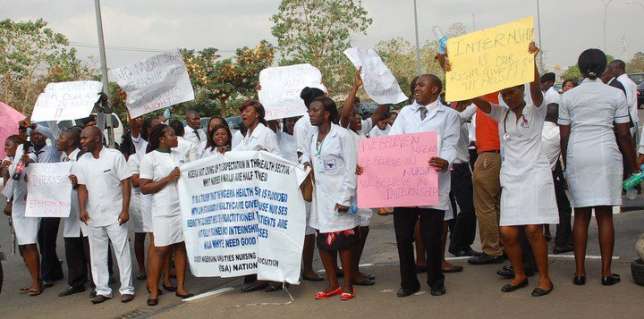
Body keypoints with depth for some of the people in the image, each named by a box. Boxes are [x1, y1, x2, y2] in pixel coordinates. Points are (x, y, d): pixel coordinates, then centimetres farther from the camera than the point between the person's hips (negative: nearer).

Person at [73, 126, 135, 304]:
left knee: (122, 252, 1)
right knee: (97, 254, 9)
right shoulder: (82, 162, 7)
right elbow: (82, 187, 8)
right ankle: (102, 290, 19)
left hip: (115, 215, -4)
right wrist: (82, 209, -7)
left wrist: (125, 210, -12)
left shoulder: (115, 156, -7)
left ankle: (126, 289, 10)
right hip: (93, 216, 5)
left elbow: (126, 183, -7)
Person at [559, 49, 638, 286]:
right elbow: (624, 134, 1)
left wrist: (566, 165, 15)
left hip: (577, 155, 1)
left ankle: (580, 272, 8)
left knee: (581, 215, 6)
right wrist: (634, 167, 9)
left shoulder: (568, 97, 4)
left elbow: (564, 136, 4)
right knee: (605, 214, 4)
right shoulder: (616, 94, 1)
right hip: (606, 153, -1)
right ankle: (606, 273, 7)